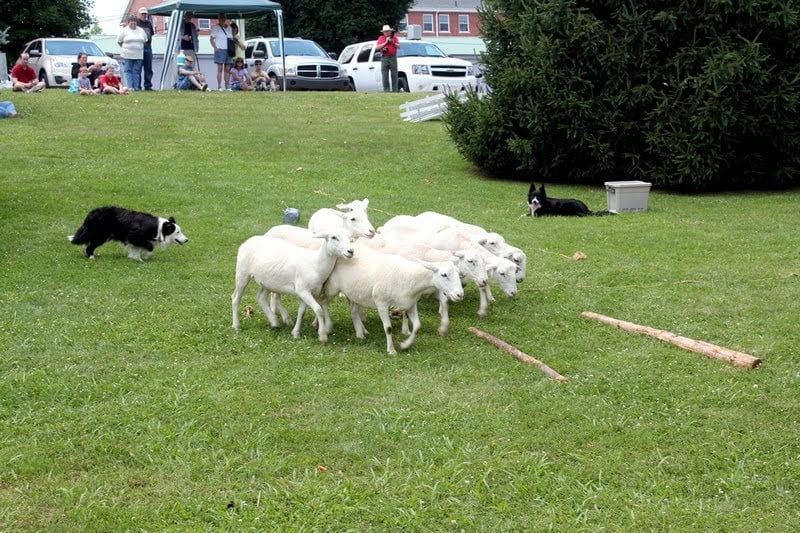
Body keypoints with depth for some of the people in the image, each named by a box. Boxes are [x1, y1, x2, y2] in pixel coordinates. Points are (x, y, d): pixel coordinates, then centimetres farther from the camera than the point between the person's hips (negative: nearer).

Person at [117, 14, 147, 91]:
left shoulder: (141, 31, 11)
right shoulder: (124, 31, 2)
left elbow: (145, 41, 19)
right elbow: (119, 41, 7)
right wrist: (125, 48, 11)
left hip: (138, 55, 3)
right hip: (127, 55, -2)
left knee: (137, 71, 1)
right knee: (128, 71, -5)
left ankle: (136, 87, 2)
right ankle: (130, 87, -7)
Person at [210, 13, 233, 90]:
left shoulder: (229, 28, 17)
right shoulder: (215, 28, 4)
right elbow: (212, 39, 2)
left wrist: (232, 49, 7)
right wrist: (215, 48, -11)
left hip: (228, 50, 4)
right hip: (220, 49, -4)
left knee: (227, 69, 2)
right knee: (220, 69, -6)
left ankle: (227, 86, 3)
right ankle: (219, 86, -7)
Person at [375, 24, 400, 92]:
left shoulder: (394, 37, 11)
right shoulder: (381, 38, 9)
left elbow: (398, 46, 8)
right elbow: (377, 47, -1)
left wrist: (393, 43, -9)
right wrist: (385, 42, -7)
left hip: (393, 57, 0)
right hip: (384, 58, 0)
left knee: (394, 74, -1)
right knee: (385, 75, -4)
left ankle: (395, 89, 1)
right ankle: (386, 89, -2)